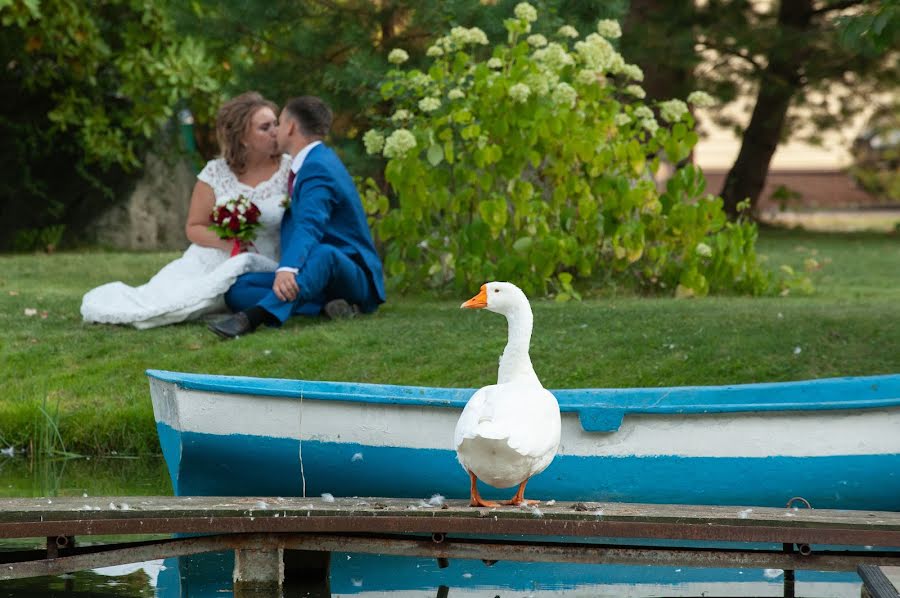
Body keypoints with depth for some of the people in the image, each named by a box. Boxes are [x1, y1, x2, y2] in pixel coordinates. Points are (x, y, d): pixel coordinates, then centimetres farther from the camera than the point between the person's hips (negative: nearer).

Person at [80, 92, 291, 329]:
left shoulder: (289, 169, -1)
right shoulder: (216, 173, 3)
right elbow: (194, 228, 8)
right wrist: (224, 241, -13)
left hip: (262, 265, -1)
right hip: (211, 259, 1)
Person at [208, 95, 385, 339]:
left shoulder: (318, 167, -14)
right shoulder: (316, 161, 17)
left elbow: (309, 226, -33)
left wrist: (288, 269, -47)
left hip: (350, 275, -10)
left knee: (322, 253, -44)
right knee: (237, 289, -10)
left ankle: (253, 317, -64)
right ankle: (325, 306, -26)